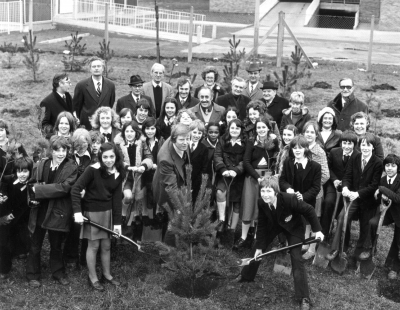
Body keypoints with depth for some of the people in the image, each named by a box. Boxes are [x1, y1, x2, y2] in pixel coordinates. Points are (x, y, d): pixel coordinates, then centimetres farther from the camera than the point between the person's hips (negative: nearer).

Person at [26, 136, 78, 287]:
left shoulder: (71, 167, -10)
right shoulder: (42, 164, -2)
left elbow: (64, 187, -21)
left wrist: (39, 189, -20)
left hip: (58, 212, -2)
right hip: (39, 211, 2)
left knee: (56, 246, 15)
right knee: (35, 246, 11)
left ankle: (58, 273, 34)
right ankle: (33, 275, 27)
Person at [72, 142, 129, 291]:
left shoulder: (118, 174, -4)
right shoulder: (93, 170, -18)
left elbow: (117, 199, -2)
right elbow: (75, 189, -17)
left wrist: (117, 222, -4)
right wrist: (77, 212, -24)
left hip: (107, 212, 4)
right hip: (91, 212, -4)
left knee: (106, 245, 13)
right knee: (93, 245, 5)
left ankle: (107, 274, 30)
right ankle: (92, 277, 20)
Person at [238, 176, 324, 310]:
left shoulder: (289, 199, -40)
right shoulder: (261, 203, -25)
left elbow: (309, 210, -25)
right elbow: (262, 225, -11)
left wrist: (317, 230, -21)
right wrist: (259, 246, -9)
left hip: (293, 227, -4)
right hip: (274, 224, 4)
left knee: (296, 259, -13)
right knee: (257, 249, 8)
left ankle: (304, 298, -6)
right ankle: (246, 276, 36)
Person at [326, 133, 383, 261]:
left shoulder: (378, 163, -11)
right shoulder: (354, 159, 0)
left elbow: (374, 185, -14)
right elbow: (347, 176, -1)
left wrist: (358, 193, -23)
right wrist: (345, 187, -23)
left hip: (367, 199, -2)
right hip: (353, 196, 2)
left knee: (364, 226, 11)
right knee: (342, 217, -20)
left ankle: (359, 252, 34)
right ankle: (334, 249, -14)